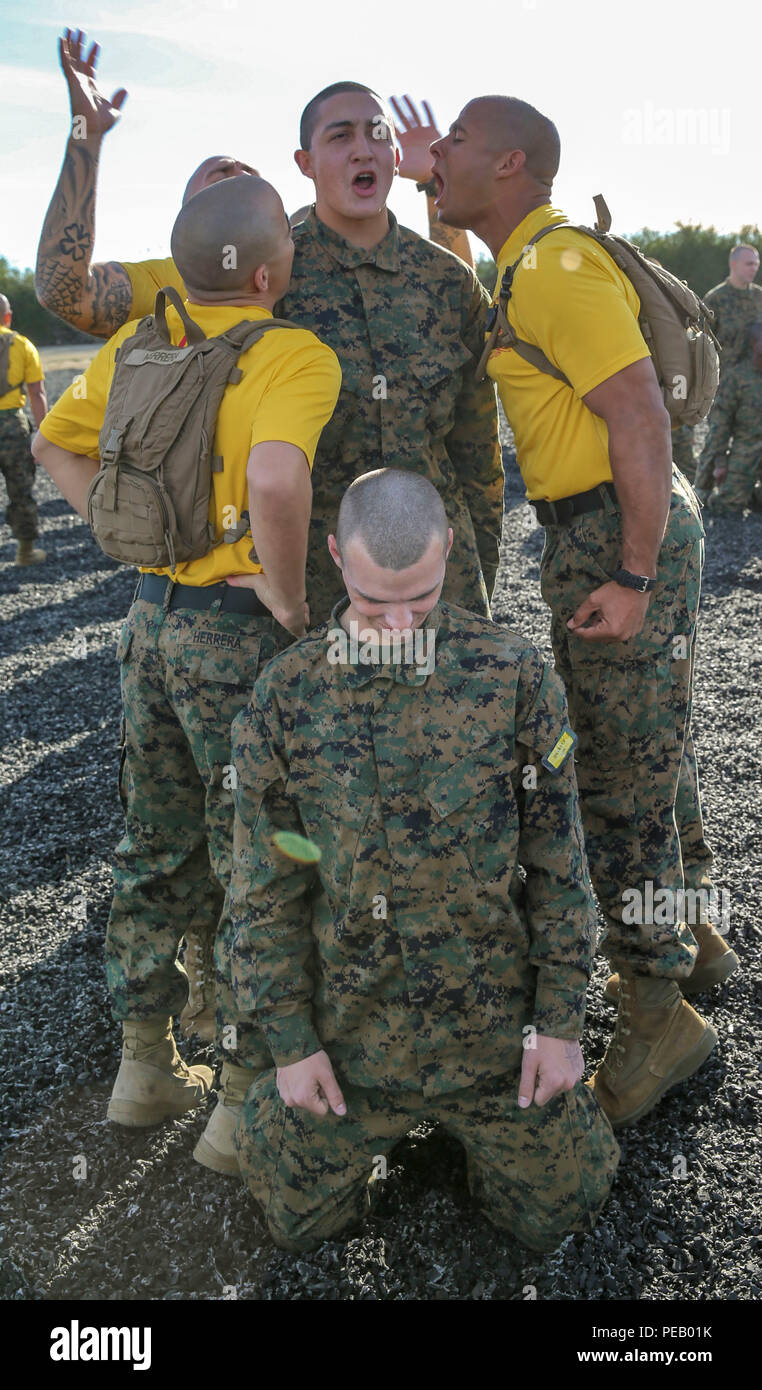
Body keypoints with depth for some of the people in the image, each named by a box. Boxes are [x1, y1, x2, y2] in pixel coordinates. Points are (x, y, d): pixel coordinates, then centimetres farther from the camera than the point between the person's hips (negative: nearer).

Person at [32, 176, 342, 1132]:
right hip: (241, 631, -7)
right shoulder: (295, 355, -16)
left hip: (152, 617, 7)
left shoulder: (138, 344, 7)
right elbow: (276, 484, -34)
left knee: (157, 845, 19)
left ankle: (144, 1063, 33)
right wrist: (288, 594, -19)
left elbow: (56, 444, 17)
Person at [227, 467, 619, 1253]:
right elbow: (265, 885, -5)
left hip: (492, 1021, 0)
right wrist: (290, 1042, -5)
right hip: (352, 1031, 1)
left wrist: (561, 1022, -7)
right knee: (299, 1221, 12)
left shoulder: (516, 679, -14)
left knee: (557, 1212, 12)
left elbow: (558, 863, -7)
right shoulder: (285, 697, -11)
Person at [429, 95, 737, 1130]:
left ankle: (659, 1016, 10)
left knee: (621, 784, -4)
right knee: (654, 752, 20)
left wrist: (635, 578, -25)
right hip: (606, 527, 10)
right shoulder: (534, 263, 16)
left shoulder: (556, 270, -16)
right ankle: (694, 935, 37)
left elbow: (643, 420, -24)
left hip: (617, 534, -10)